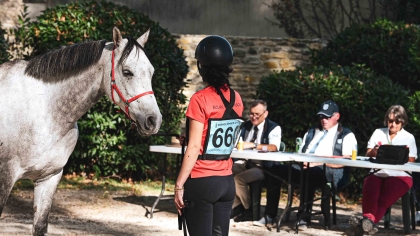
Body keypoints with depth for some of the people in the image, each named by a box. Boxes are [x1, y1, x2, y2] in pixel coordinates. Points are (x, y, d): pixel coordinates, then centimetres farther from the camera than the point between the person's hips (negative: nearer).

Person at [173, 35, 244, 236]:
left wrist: (179, 184, -12)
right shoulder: (236, 99, 5)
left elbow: (194, 148, -15)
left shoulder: (200, 99, -14)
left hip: (202, 182, -6)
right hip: (227, 181, 6)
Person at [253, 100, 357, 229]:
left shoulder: (346, 135, 9)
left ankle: (304, 218, -34)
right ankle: (269, 217, -14)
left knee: (309, 174, -40)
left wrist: (321, 162, -15)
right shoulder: (311, 132, 30)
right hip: (303, 167, 6)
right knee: (274, 170, -13)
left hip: (328, 171, -6)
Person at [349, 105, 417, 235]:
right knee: (369, 192, -34)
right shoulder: (378, 133, 23)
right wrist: (375, 150, -5)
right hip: (377, 173, 2)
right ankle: (368, 224, -53)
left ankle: (368, 221, -54)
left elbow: (410, 162, 7)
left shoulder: (408, 137, 16)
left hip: (399, 175, -2)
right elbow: (368, 155, 18)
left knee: (384, 199, -33)